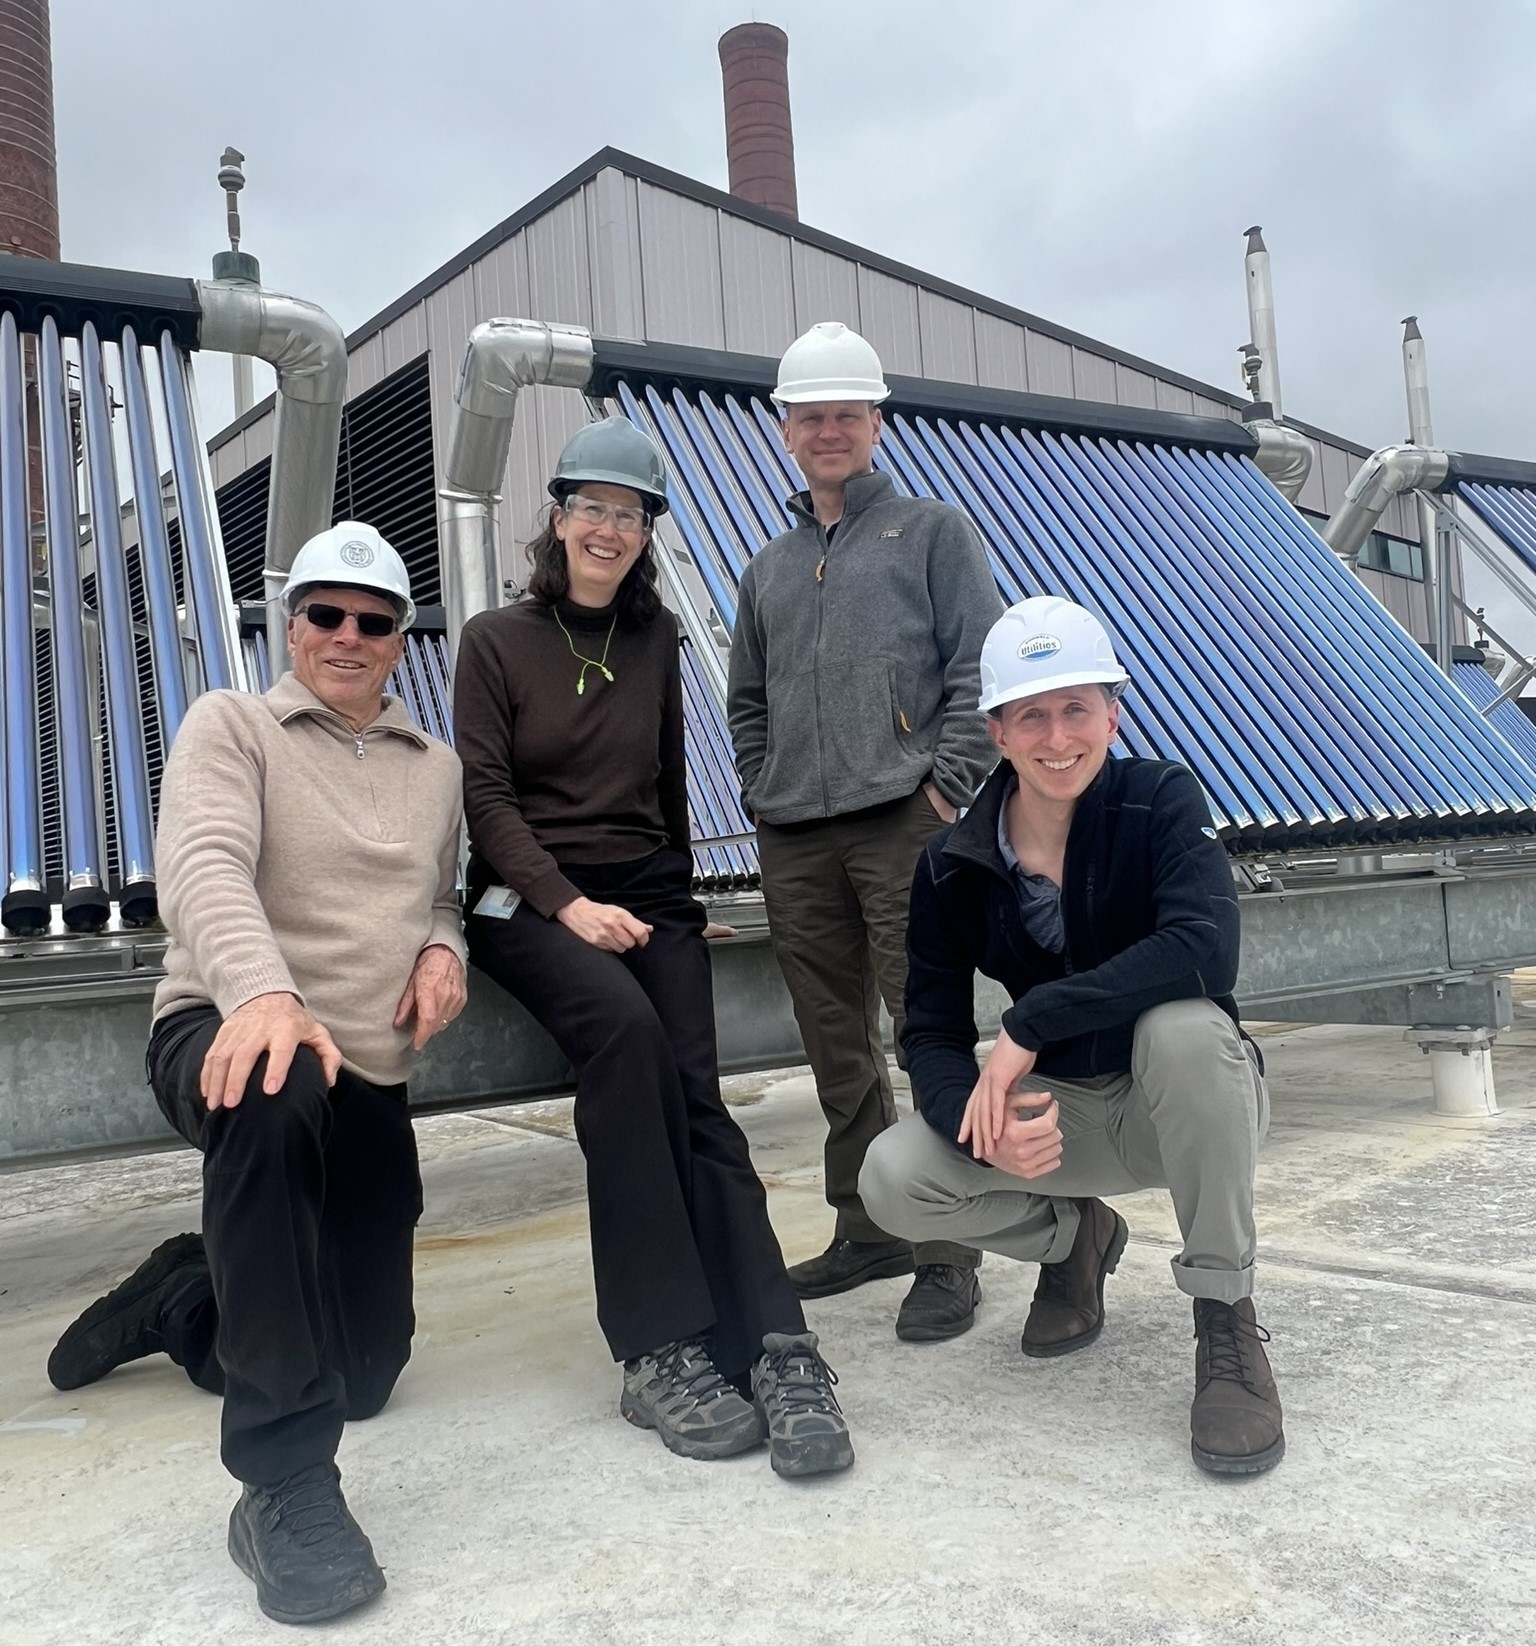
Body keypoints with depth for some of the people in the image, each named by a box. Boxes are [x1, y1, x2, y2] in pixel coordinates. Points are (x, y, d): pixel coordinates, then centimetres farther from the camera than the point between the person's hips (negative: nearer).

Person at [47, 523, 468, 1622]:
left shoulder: (437, 766, 15)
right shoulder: (231, 724, -1)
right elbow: (204, 869, -19)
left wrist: (444, 949, 0)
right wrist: (264, 996, -39)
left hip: (371, 1082, 6)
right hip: (229, 1035, -5)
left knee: (365, 1372, 6)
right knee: (275, 1101, -45)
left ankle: (181, 1298, 37)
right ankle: (286, 1486, -33)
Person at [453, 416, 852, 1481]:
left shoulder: (655, 637, 15)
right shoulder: (497, 640, 5)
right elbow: (488, 795, -3)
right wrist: (569, 902, -17)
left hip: (652, 893, 3)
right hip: (530, 902, -3)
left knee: (693, 1091, -22)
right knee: (624, 1024, -33)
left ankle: (773, 1348, -29)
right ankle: (663, 1347, -32)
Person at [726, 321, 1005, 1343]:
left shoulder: (933, 531, 9)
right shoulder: (772, 567, 23)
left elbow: (980, 669, -1)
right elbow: (748, 701, 26)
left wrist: (947, 787, -10)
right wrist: (763, 796, 12)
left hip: (902, 826, -5)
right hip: (795, 842, 6)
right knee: (838, 1049, 10)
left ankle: (948, 1254, 2)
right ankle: (867, 1231, 22)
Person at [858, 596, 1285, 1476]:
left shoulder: (1162, 800, -15)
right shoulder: (954, 866, -6)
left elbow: (1205, 947, -33)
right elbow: (932, 1031, -7)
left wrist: (1029, 1024, -33)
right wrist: (988, 1122, -29)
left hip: (1189, 1104, -3)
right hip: (1061, 1114, 3)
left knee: (1183, 1026, -37)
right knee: (895, 1179, -20)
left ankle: (1227, 1323, -16)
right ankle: (1073, 1237, 13)